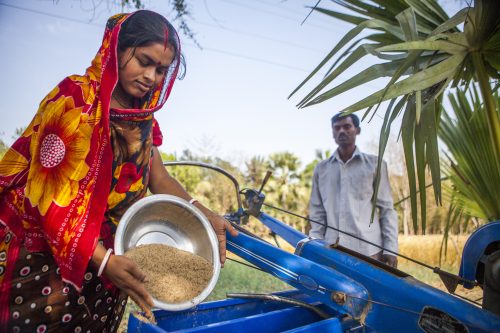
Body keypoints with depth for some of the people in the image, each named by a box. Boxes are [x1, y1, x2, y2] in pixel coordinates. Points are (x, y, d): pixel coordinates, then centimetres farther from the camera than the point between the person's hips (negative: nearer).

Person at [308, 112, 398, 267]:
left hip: (368, 250, -1)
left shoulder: (375, 164, 6)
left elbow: (387, 209, 4)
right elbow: (317, 212, 10)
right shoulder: (321, 168, 11)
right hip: (332, 250, 2)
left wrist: (390, 248, -2)